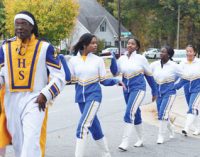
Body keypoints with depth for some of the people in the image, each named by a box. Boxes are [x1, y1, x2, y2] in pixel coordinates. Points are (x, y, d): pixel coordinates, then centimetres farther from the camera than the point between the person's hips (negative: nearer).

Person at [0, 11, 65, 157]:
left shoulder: (44, 47, 0)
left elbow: (59, 76, 0)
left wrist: (45, 95, -12)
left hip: (34, 100, -4)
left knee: (31, 141, -18)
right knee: (17, 141, 12)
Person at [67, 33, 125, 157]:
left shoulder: (98, 60, -1)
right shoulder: (73, 60, 1)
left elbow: (103, 80, 1)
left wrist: (116, 81, -15)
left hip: (94, 94, -3)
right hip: (81, 96, 3)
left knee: (83, 126, -18)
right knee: (93, 126, 13)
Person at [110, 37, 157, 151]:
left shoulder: (141, 58, -5)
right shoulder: (122, 58, 5)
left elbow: (149, 75, 3)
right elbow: (115, 72, -3)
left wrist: (154, 91, 7)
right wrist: (112, 59, -16)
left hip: (138, 88, -5)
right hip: (127, 89, 5)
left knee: (129, 114, -18)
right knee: (136, 114, 16)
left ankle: (125, 142, -18)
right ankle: (140, 139, 30)